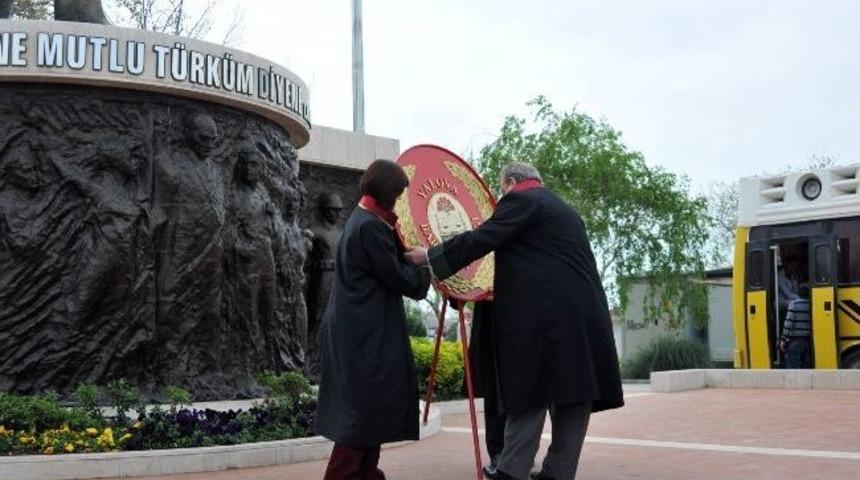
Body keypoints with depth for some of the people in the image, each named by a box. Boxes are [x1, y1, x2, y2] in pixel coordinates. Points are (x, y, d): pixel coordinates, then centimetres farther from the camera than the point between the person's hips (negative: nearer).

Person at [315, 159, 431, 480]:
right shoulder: (369, 225, -19)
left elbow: (389, 261, 14)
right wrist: (426, 268, -1)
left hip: (363, 328, 11)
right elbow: (397, 277, -16)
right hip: (366, 331, -11)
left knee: (368, 403, 15)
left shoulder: (365, 220, 13)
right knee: (366, 404, -5)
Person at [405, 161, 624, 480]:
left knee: (530, 396, -7)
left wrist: (430, 256, 1)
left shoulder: (521, 200, 0)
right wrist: (504, 286, 36)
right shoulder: (563, 209, 27)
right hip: (582, 316, 8)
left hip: (544, 317, -8)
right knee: (573, 396, 5)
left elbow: (481, 239, -8)